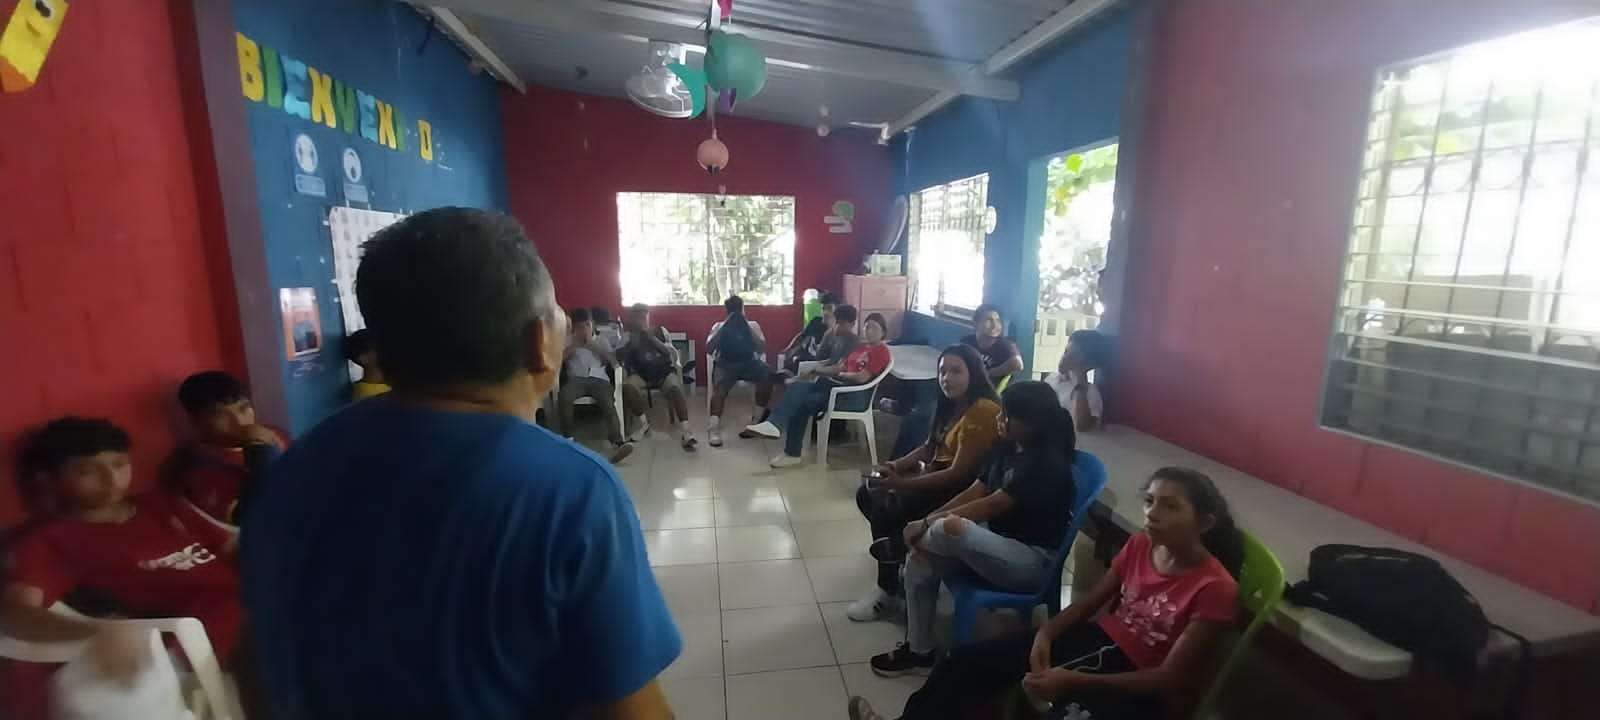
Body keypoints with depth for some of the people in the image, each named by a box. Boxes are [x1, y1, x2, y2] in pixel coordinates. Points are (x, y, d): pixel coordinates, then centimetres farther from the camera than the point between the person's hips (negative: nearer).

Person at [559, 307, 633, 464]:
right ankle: (568, 439, -29)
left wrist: (593, 344, 2)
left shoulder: (601, 341, 24)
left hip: (599, 379, 0)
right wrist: (574, 345, 1)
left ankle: (618, 443, -50)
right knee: (563, 396, -36)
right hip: (576, 379, 0)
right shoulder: (569, 342, 24)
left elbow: (614, 361, 8)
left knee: (608, 404, -32)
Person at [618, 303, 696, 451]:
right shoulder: (628, 335, 7)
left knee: (676, 388, -32)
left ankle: (684, 432, -32)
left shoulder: (660, 331, 6)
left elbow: (673, 355, -4)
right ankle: (643, 422, -8)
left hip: (664, 371, -1)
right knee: (627, 386, -31)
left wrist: (652, 338, -13)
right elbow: (619, 357, -2)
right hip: (641, 373, 1)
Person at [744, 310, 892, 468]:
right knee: (799, 386, -14)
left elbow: (861, 378, -16)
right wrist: (815, 370, 8)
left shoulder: (881, 351, -5)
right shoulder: (861, 347, 22)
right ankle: (775, 424, -25)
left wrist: (841, 374, -1)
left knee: (804, 402, -21)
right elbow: (840, 367, 20)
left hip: (856, 395, -8)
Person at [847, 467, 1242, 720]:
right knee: (967, 660, -1)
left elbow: (1171, 678, -21)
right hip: (1097, 639, 6)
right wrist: (1046, 632, -13)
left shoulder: (1216, 588, -19)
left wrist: (1073, 682, -30)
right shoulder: (1140, 545, -1)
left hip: (1134, 681, -6)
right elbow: (1091, 600, 7)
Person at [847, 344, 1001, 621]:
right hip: (937, 477, 10)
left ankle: (889, 590, -2)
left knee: (885, 512, -20)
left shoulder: (983, 411, -22)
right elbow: (929, 447, 16)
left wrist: (902, 483, -26)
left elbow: (959, 473, -25)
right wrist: (896, 465, -2)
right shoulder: (952, 404, 9)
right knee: (867, 495, 3)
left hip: (961, 491, -10)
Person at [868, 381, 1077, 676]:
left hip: (1034, 560, -9)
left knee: (950, 529, -33)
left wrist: (929, 523, -20)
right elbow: (973, 492, 3)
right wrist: (927, 520, -9)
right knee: (920, 563, -9)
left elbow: (990, 506, -24)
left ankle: (906, 543, 3)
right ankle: (919, 651, 10)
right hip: (999, 540, 9)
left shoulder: (1048, 464, -21)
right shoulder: (1006, 448, 5)